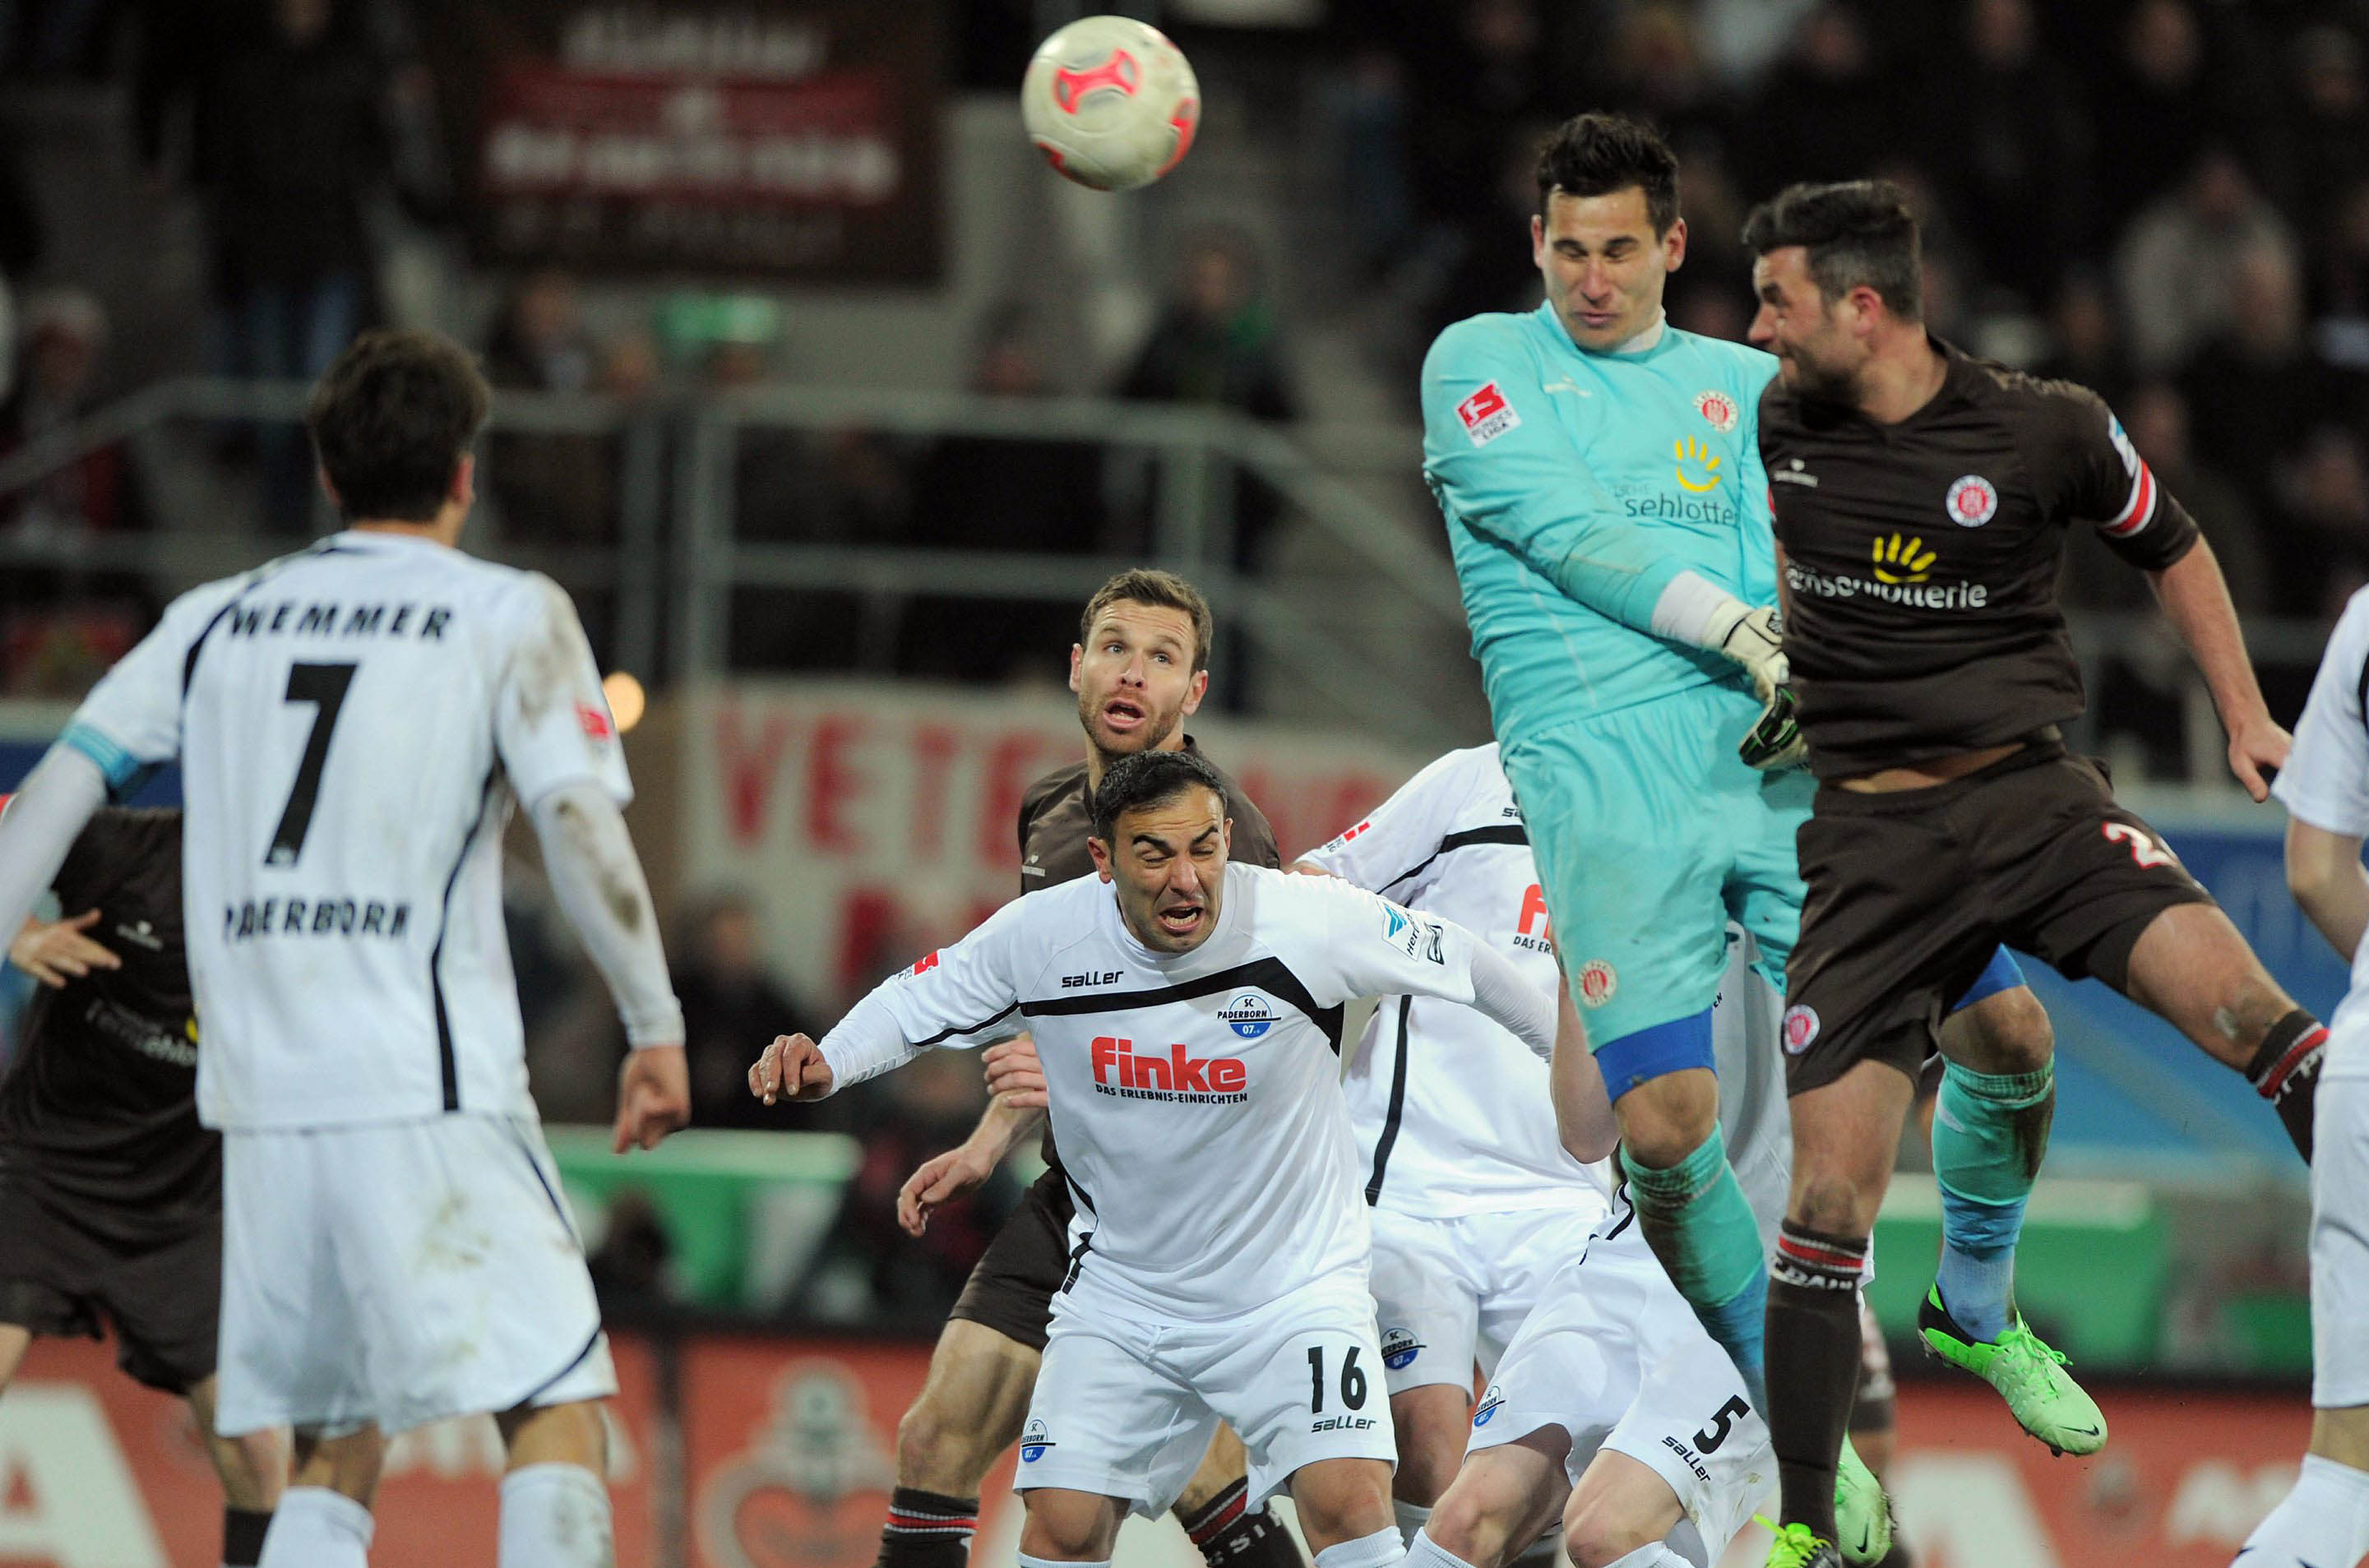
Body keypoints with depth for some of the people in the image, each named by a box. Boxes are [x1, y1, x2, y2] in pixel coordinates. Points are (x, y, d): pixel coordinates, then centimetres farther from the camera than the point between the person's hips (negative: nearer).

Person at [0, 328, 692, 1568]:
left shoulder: (214, 620, 14)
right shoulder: (513, 616, 1)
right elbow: (581, 828, -8)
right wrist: (656, 1026, -1)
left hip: (261, 1095, 5)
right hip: (432, 1092, -5)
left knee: (333, 1450, 14)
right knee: (555, 1412, -5)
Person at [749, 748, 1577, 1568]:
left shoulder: (1308, 922, -20)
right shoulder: (1040, 936, -14)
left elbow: (1462, 960, -3)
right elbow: (918, 1000, 4)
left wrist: (1570, 1050, 11)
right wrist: (823, 1062, -14)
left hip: (1293, 1281, -2)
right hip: (1120, 1294, 2)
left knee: (1350, 1501, -21)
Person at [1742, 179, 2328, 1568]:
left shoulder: (2045, 432, -4)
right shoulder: (1771, 426, 4)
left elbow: (2172, 546, 13)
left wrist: (2247, 717, 11)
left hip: (2030, 795, -1)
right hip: (1867, 834, 2)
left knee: (2232, 993, -27)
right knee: (1832, 1184, -5)